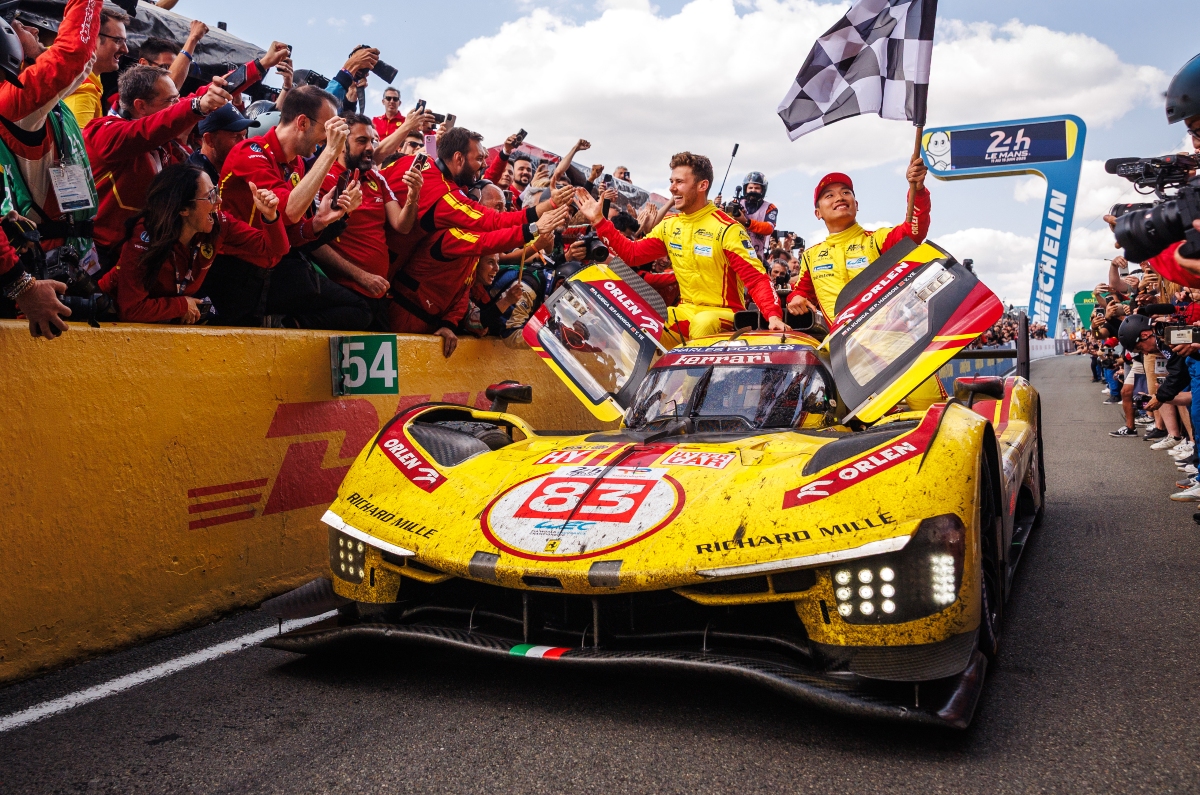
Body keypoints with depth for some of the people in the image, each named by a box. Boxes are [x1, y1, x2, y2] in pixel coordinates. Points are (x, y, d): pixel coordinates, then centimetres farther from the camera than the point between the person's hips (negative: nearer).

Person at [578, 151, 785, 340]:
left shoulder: (726, 229, -12)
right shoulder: (669, 225, 8)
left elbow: (756, 277, -17)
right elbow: (632, 254, 9)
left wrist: (773, 315, -33)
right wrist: (599, 220, 4)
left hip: (724, 313, -5)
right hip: (686, 310, 6)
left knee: (703, 324, -38)